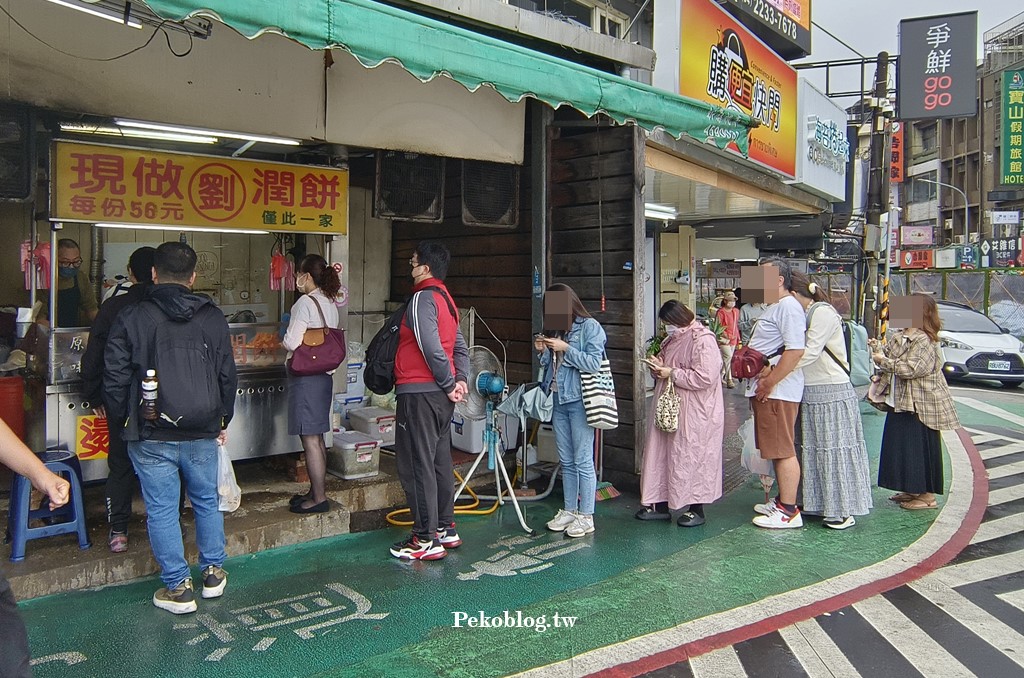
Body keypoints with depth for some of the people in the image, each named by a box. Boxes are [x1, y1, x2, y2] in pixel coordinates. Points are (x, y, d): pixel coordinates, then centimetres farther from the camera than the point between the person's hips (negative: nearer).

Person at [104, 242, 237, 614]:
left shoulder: (131, 318, -6)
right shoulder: (213, 318, 1)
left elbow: (115, 379, -3)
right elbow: (227, 376, 5)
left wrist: (120, 421, 11)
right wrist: (222, 421, 16)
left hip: (152, 436, -2)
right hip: (202, 433, 3)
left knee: (162, 510, 7)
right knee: (207, 502, 18)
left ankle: (177, 587, 14)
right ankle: (213, 573, 29)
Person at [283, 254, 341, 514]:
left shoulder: (305, 303, -15)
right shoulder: (330, 303, 11)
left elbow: (292, 342, -17)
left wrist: (283, 340, 4)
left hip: (306, 376, -9)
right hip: (325, 374, 9)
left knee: (309, 439, -3)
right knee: (317, 438, 16)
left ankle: (318, 498, 2)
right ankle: (317, 491, 25)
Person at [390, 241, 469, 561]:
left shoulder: (423, 298, -13)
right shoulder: (446, 299, 16)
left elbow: (431, 348, -22)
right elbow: (461, 347, 16)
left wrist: (448, 384, -12)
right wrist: (460, 380, 5)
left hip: (419, 393, -10)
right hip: (441, 395, 10)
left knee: (416, 465, -4)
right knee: (440, 462, 15)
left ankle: (426, 540, 0)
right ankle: (446, 529, 25)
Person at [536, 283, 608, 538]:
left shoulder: (590, 327, -8)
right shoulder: (556, 328, 13)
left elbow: (595, 364, -16)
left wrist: (566, 349, -18)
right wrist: (543, 351, 0)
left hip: (579, 401, -7)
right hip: (558, 400, 8)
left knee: (583, 461, -1)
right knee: (566, 462, 14)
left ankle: (586, 516, 7)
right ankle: (569, 511, 25)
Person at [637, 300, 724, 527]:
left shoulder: (703, 340, -15)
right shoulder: (673, 339, 13)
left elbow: (705, 377, -24)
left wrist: (671, 373, -19)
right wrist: (658, 367, 1)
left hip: (695, 413, -9)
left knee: (691, 457, 1)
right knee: (661, 454, 10)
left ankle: (697, 510, 15)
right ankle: (661, 505, 20)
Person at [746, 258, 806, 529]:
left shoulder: (788, 307, -14)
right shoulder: (773, 307, 20)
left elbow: (795, 350, -24)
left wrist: (770, 382, -21)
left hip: (778, 391, -11)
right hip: (766, 389, 11)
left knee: (783, 451, -6)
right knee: (777, 450, 17)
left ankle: (789, 511, 0)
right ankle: (782, 501, 27)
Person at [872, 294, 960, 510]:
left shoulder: (924, 341, -16)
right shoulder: (898, 339, 10)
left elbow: (913, 369, -24)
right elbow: (888, 360, 18)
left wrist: (884, 361, -20)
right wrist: (878, 351, 0)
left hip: (920, 406, -9)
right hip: (900, 403, 9)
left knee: (921, 449, -1)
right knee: (900, 447, 14)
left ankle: (927, 495, 10)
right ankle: (912, 490, 27)